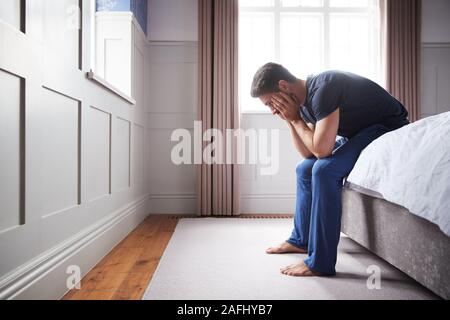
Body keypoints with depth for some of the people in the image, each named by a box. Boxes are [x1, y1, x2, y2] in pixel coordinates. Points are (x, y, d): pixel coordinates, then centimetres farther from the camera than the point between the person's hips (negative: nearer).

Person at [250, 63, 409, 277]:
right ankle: (300, 240, 19)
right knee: (305, 168, 9)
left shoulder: (323, 89, -26)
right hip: (360, 132, 10)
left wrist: (295, 119, -19)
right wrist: (290, 120, -8)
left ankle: (320, 262, -20)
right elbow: (308, 153, 1)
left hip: (388, 127, -10)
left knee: (324, 169, -29)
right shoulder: (304, 102, 2)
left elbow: (321, 150, -30)